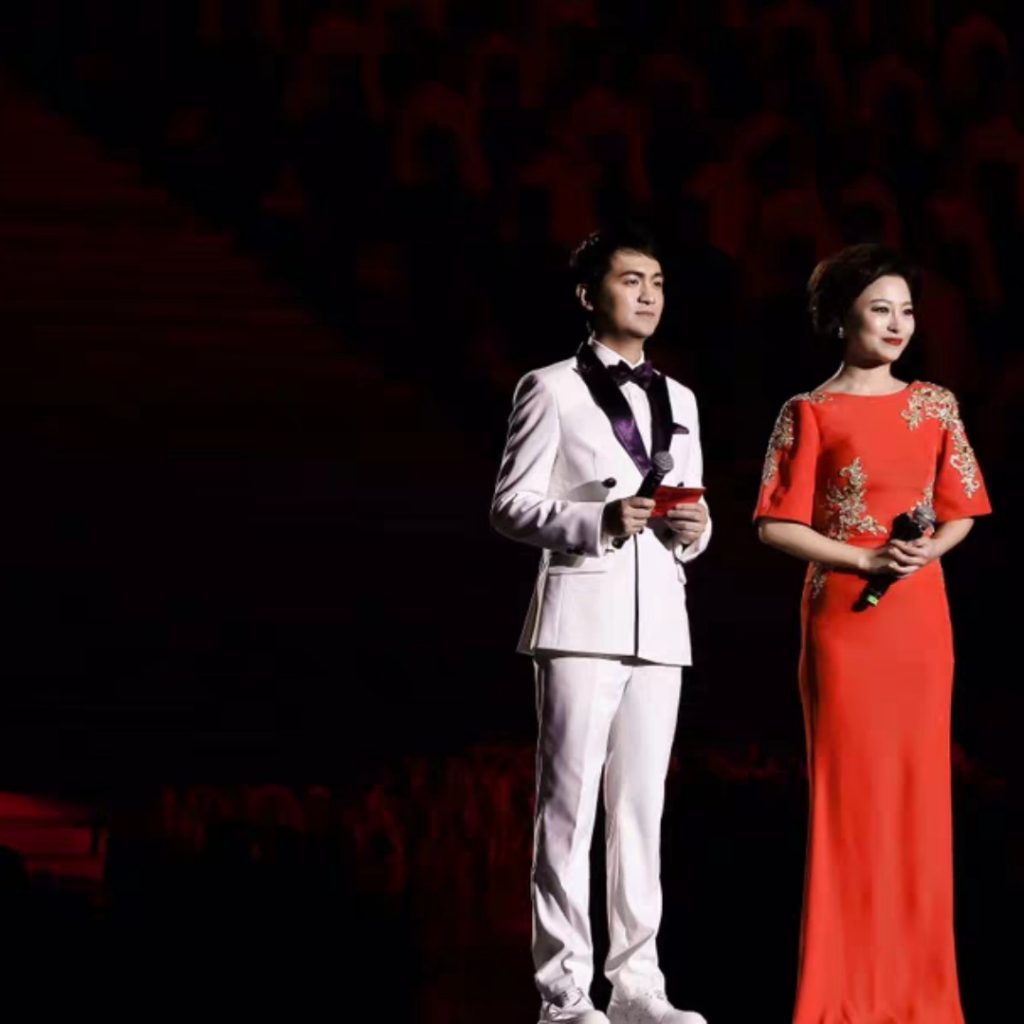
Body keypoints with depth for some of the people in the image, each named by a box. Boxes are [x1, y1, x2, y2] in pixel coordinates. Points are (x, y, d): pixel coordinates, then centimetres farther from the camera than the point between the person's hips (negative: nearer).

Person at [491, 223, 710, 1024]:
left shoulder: (679, 400, 19)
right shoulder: (551, 389, 2)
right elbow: (510, 506, -4)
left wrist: (694, 530, -3)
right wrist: (597, 521, -18)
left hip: (659, 624, 6)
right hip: (582, 619, -5)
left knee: (642, 806, 7)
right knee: (570, 805, -6)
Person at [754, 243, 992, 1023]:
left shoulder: (935, 406, 9)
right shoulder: (811, 414, -3)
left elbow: (961, 511, 13)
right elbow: (777, 526, -6)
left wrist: (929, 551, -8)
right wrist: (866, 559, -15)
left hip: (921, 619, 4)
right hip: (844, 617, -4)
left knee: (919, 791, 5)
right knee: (848, 793, -2)